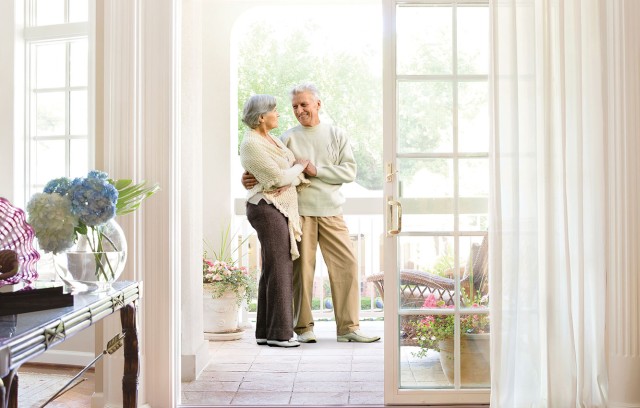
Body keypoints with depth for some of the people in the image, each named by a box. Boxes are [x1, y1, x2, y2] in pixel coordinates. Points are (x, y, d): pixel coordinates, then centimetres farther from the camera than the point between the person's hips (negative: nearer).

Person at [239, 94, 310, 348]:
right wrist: (299, 167, 1)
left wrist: (294, 177, -5)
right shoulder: (252, 144, -13)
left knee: (272, 271, 11)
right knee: (279, 270, -6)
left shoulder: (271, 139, 16)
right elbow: (279, 177, -15)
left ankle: (265, 332, 17)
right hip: (268, 208, -9)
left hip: (279, 209, 9)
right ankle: (278, 333, 1)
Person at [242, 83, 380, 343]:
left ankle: (348, 326, 6)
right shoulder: (288, 138, 9)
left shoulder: (336, 135, 11)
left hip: (330, 211, 1)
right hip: (298, 211, -1)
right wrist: (249, 178, -18)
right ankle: (303, 327, 12)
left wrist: (317, 171, -9)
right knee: (301, 268, 0)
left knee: (346, 264, -2)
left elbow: (349, 172, 2)